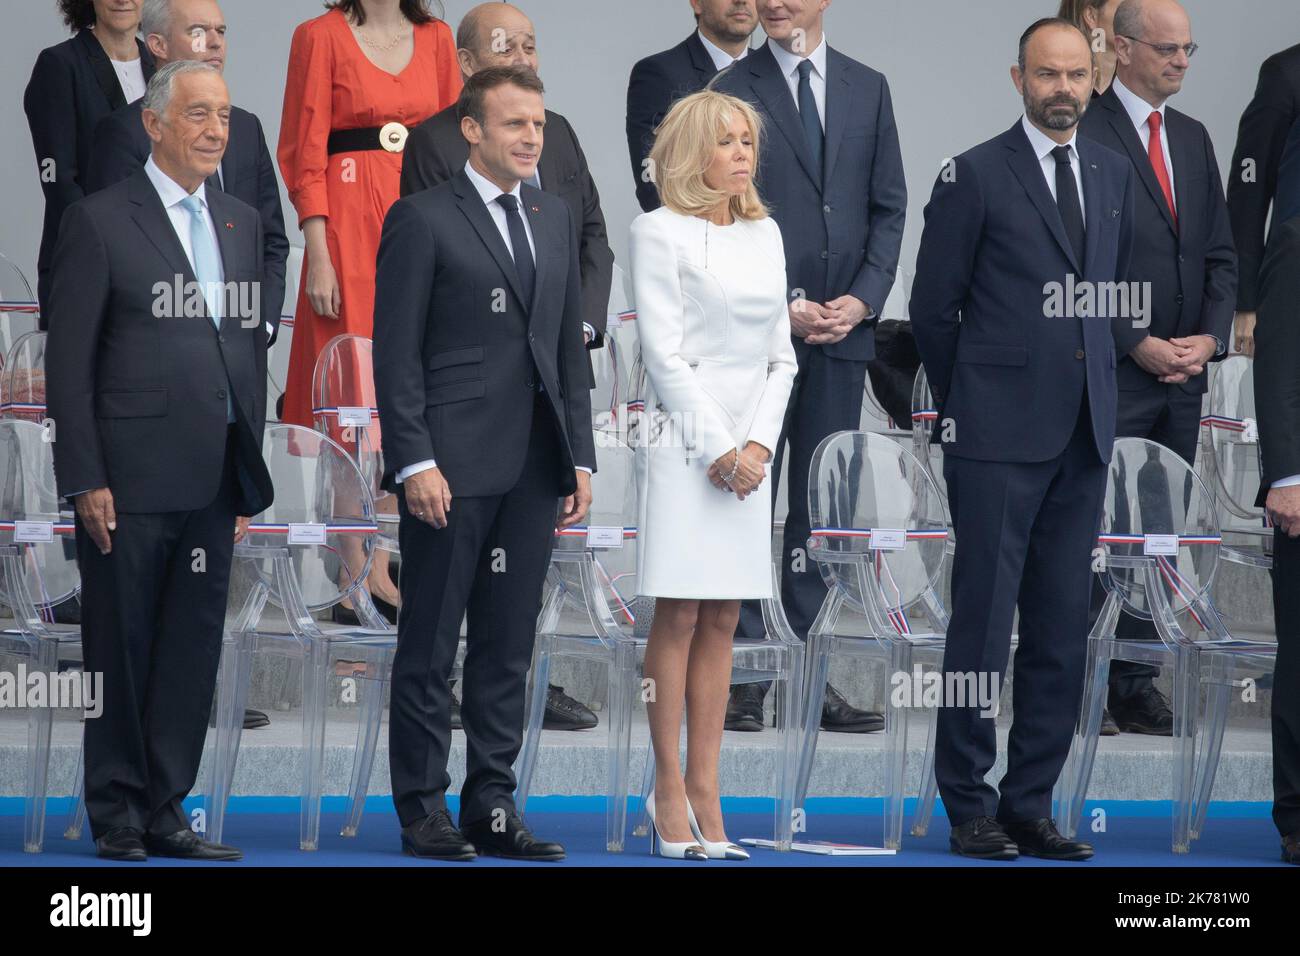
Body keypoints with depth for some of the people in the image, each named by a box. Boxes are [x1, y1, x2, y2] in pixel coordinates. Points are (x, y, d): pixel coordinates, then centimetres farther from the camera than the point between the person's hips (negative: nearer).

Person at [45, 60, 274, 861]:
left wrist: (249, 473, 11)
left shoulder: (243, 224, 14)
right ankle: (117, 815, 11)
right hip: (131, 479, -5)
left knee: (194, 646, 7)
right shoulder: (100, 221, -4)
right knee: (122, 646, 3)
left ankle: (165, 809, 14)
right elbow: (69, 360, -6)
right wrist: (86, 479, -11)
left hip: (213, 482, 5)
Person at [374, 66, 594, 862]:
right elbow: (396, 353, -7)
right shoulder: (423, 219, -4)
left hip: (533, 469, 6)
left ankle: (494, 805, 13)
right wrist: (415, 461, -15)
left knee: (509, 647, 8)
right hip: (451, 467, -6)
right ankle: (423, 809, 6)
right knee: (430, 646, 1)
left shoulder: (555, 219, 15)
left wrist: (580, 458, 11)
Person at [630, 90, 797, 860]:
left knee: (723, 623, 3)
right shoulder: (660, 232, -2)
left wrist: (758, 443, -1)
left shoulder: (766, 234, 14)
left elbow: (781, 354, 13)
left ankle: (705, 789, 4)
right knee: (679, 618, -5)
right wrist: (716, 447, -12)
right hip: (684, 441, -5)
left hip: (749, 443, 5)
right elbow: (663, 352, -8)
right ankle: (669, 791, -2)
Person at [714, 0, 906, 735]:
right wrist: (780, 307, -11)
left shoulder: (868, 90, 11)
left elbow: (889, 206, 10)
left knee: (824, 507, 5)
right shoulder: (731, 93, 0)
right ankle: (744, 676, 1)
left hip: (843, 328, 3)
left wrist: (864, 298, -4)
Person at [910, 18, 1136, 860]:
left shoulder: (1114, 174, 13)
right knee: (984, 622, -4)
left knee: (1062, 632, 6)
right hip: (1000, 438, -5)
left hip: (1084, 437, 5)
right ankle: (970, 807, 2)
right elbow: (933, 307, 0)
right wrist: (965, 405, 6)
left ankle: (1031, 804, 12)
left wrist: (1097, 383, 16)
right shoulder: (976, 176, -4)